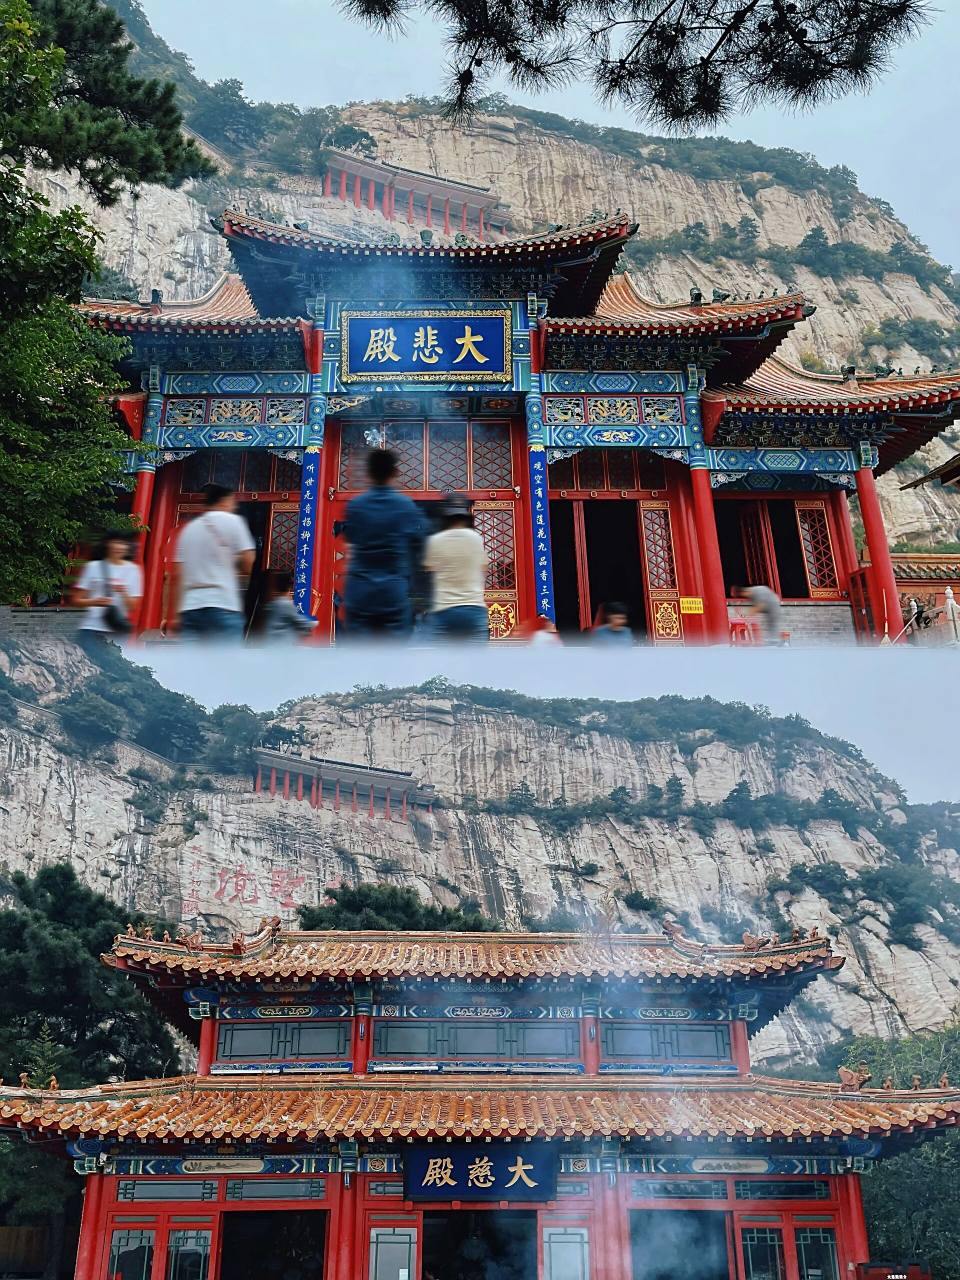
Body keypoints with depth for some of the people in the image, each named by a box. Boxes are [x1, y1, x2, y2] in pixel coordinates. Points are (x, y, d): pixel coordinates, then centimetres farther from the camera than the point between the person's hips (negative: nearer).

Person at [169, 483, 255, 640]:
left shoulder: (189, 529, 19)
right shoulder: (231, 521, 2)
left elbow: (177, 576, 15)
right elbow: (250, 565, -4)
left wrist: (176, 614, 17)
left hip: (190, 608, 6)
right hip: (222, 607, -6)